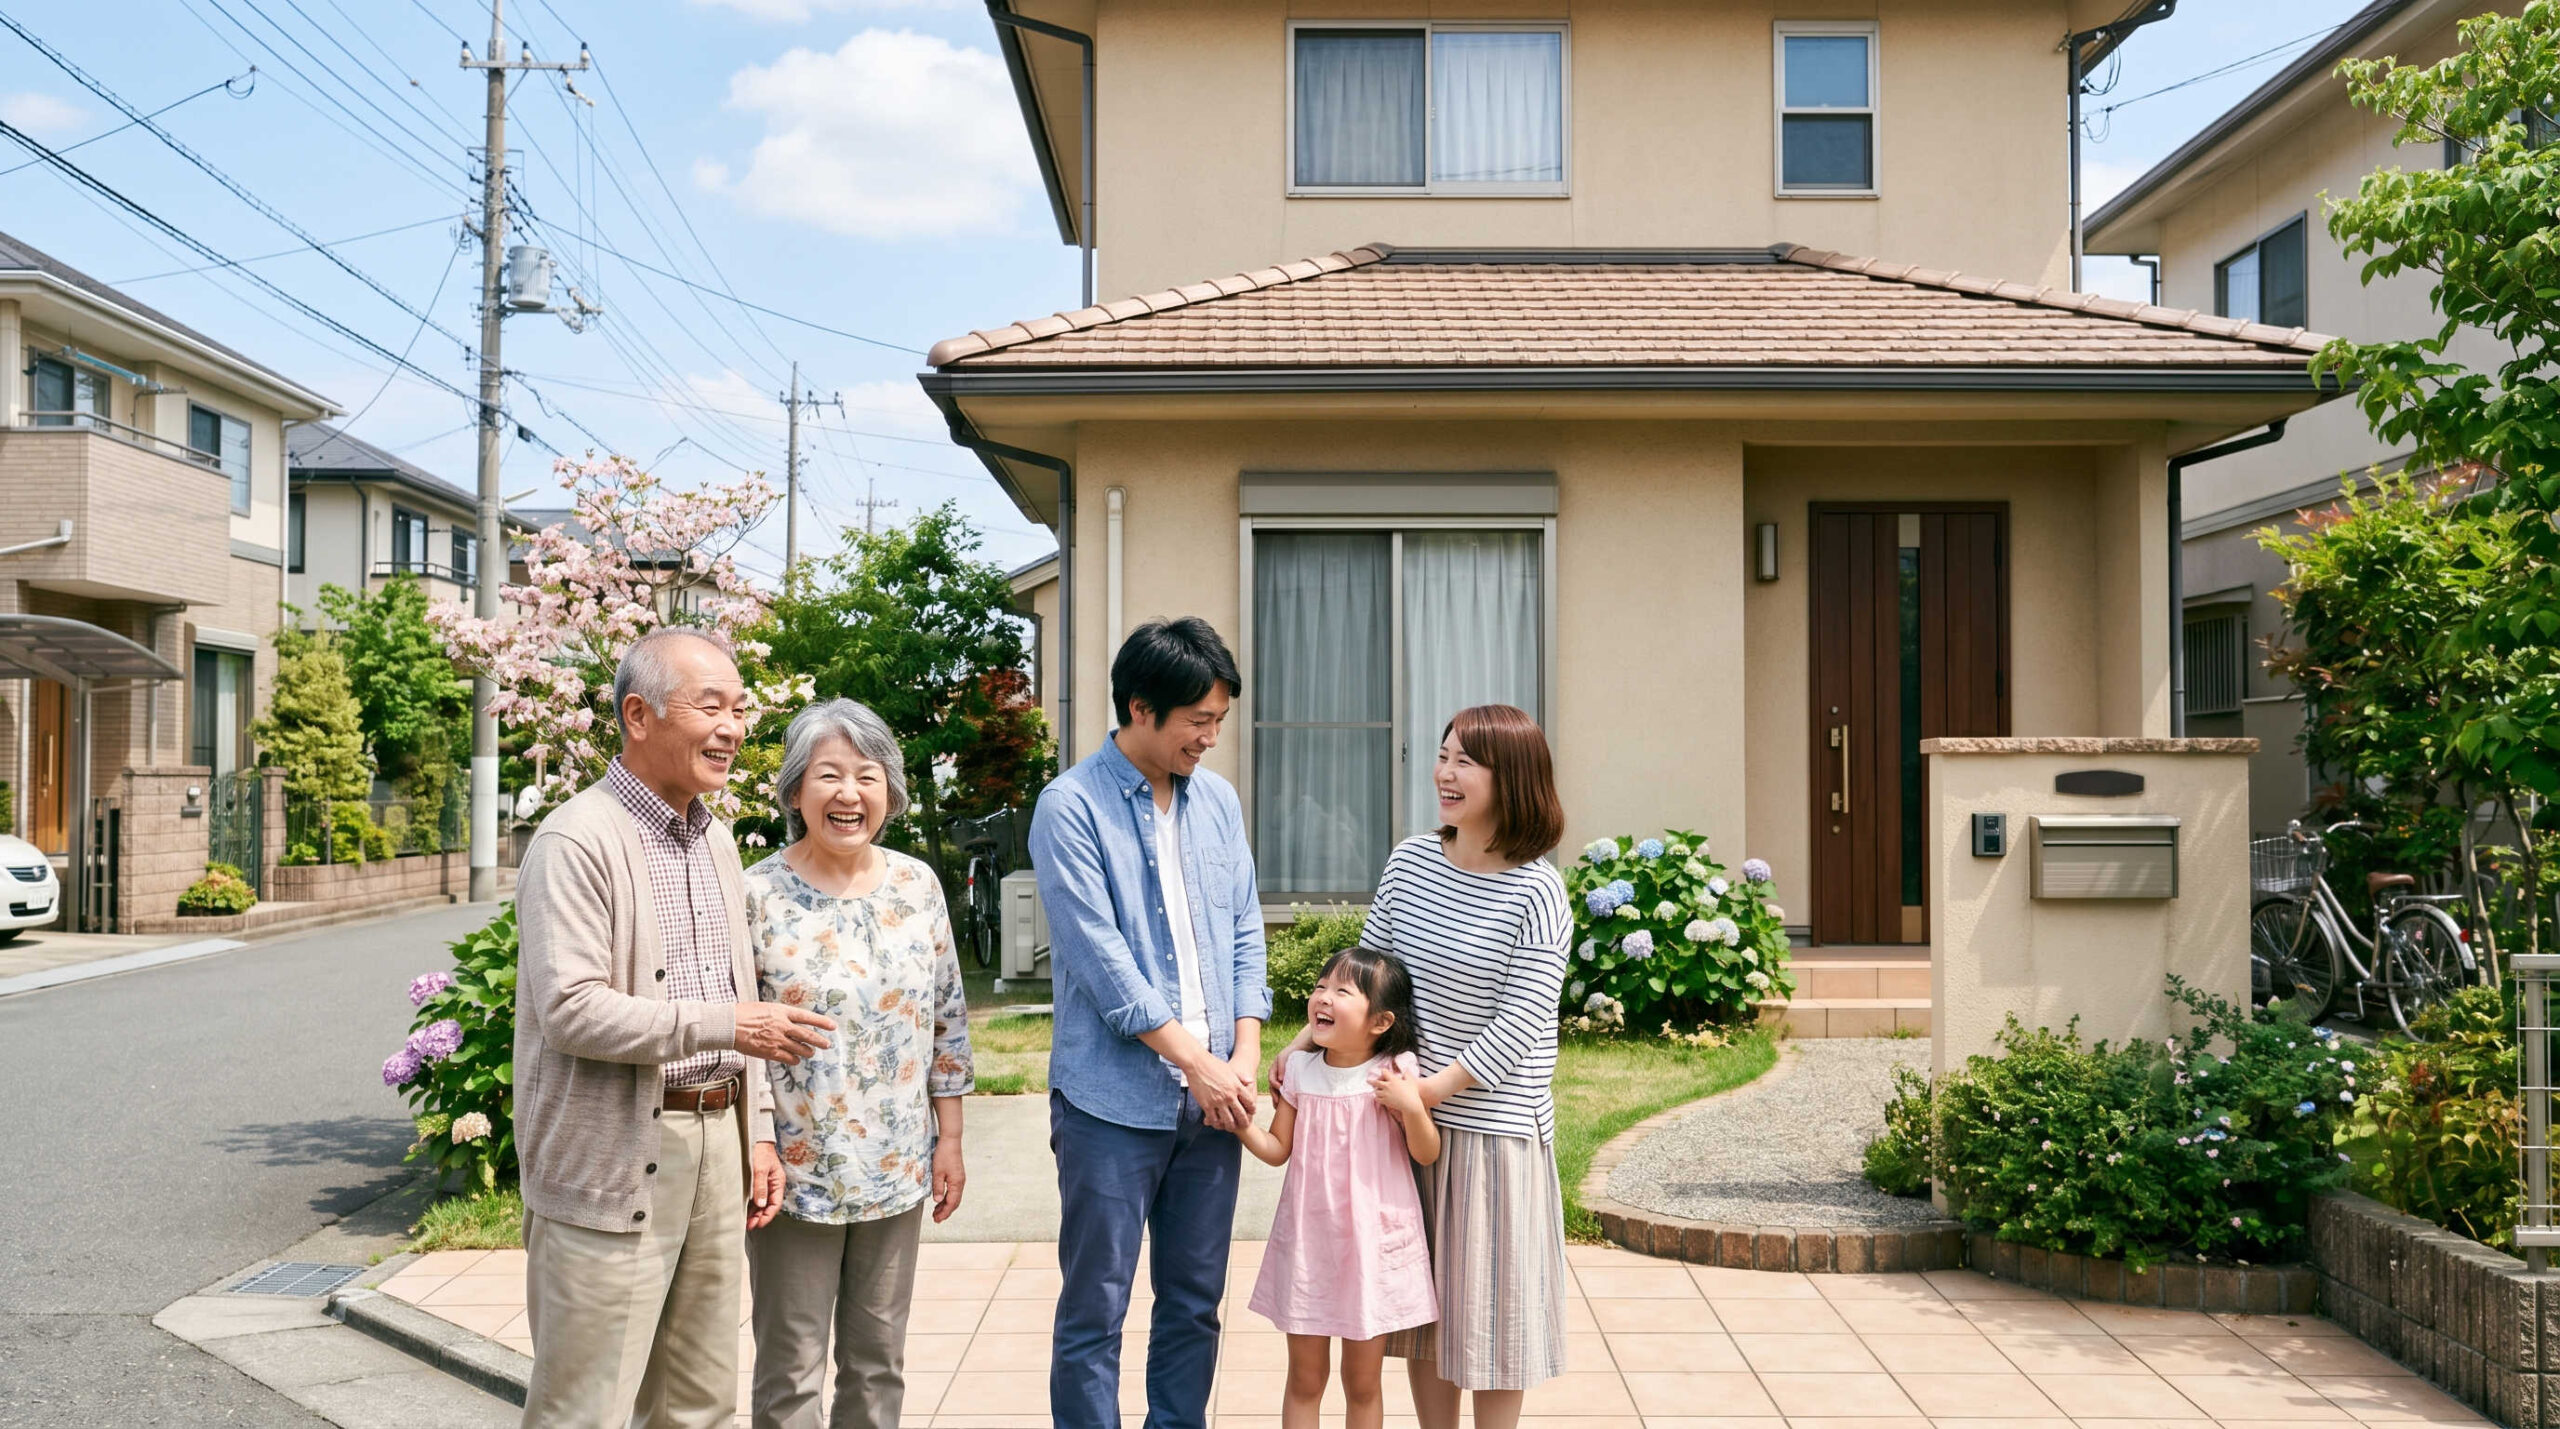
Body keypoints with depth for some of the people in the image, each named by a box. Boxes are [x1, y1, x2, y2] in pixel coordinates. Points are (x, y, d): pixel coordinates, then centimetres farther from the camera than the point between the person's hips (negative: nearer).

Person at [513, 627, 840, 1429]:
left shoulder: (715, 840, 15)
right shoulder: (577, 842, -13)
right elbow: (569, 1010, -22)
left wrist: (757, 1136, 15)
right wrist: (725, 1026, -23)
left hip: (714, 1145, 8)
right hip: (612, 1161, -8)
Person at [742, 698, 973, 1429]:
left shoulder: (917, 884, 2)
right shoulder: (758, 895, -9)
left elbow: (947, 1019, 8)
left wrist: (949, 1138, 7)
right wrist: (754, 1146, -13)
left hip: (898, 1170, 4)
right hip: (796, 1173, -3)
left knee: (879, 1360, 14)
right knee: (791, 1370, 7)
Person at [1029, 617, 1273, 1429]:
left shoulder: (1218, 799, 9)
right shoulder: (1071, 806, -9)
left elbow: (1244, 934, 11)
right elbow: (1101, 957, -14)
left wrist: (1245, 1057, -1)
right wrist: (1198, 1063, -14)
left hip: (1211, 1096, 6)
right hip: (1114, 1100, -5)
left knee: (1195, 1300, 14)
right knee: (1095, 1309, 3)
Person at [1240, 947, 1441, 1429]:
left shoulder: (1394, 1072, -9)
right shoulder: (1300, 1069, -1)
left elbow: (1426, 1154, -4)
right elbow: (1277, 1149, 5)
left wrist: (1411, 1106, -22)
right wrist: (1241, 1123, -14)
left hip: (1373, 1243, -2)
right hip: (1308, 1240, 2)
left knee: (1362, 1382, 11)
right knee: (1305, 1379, 11)